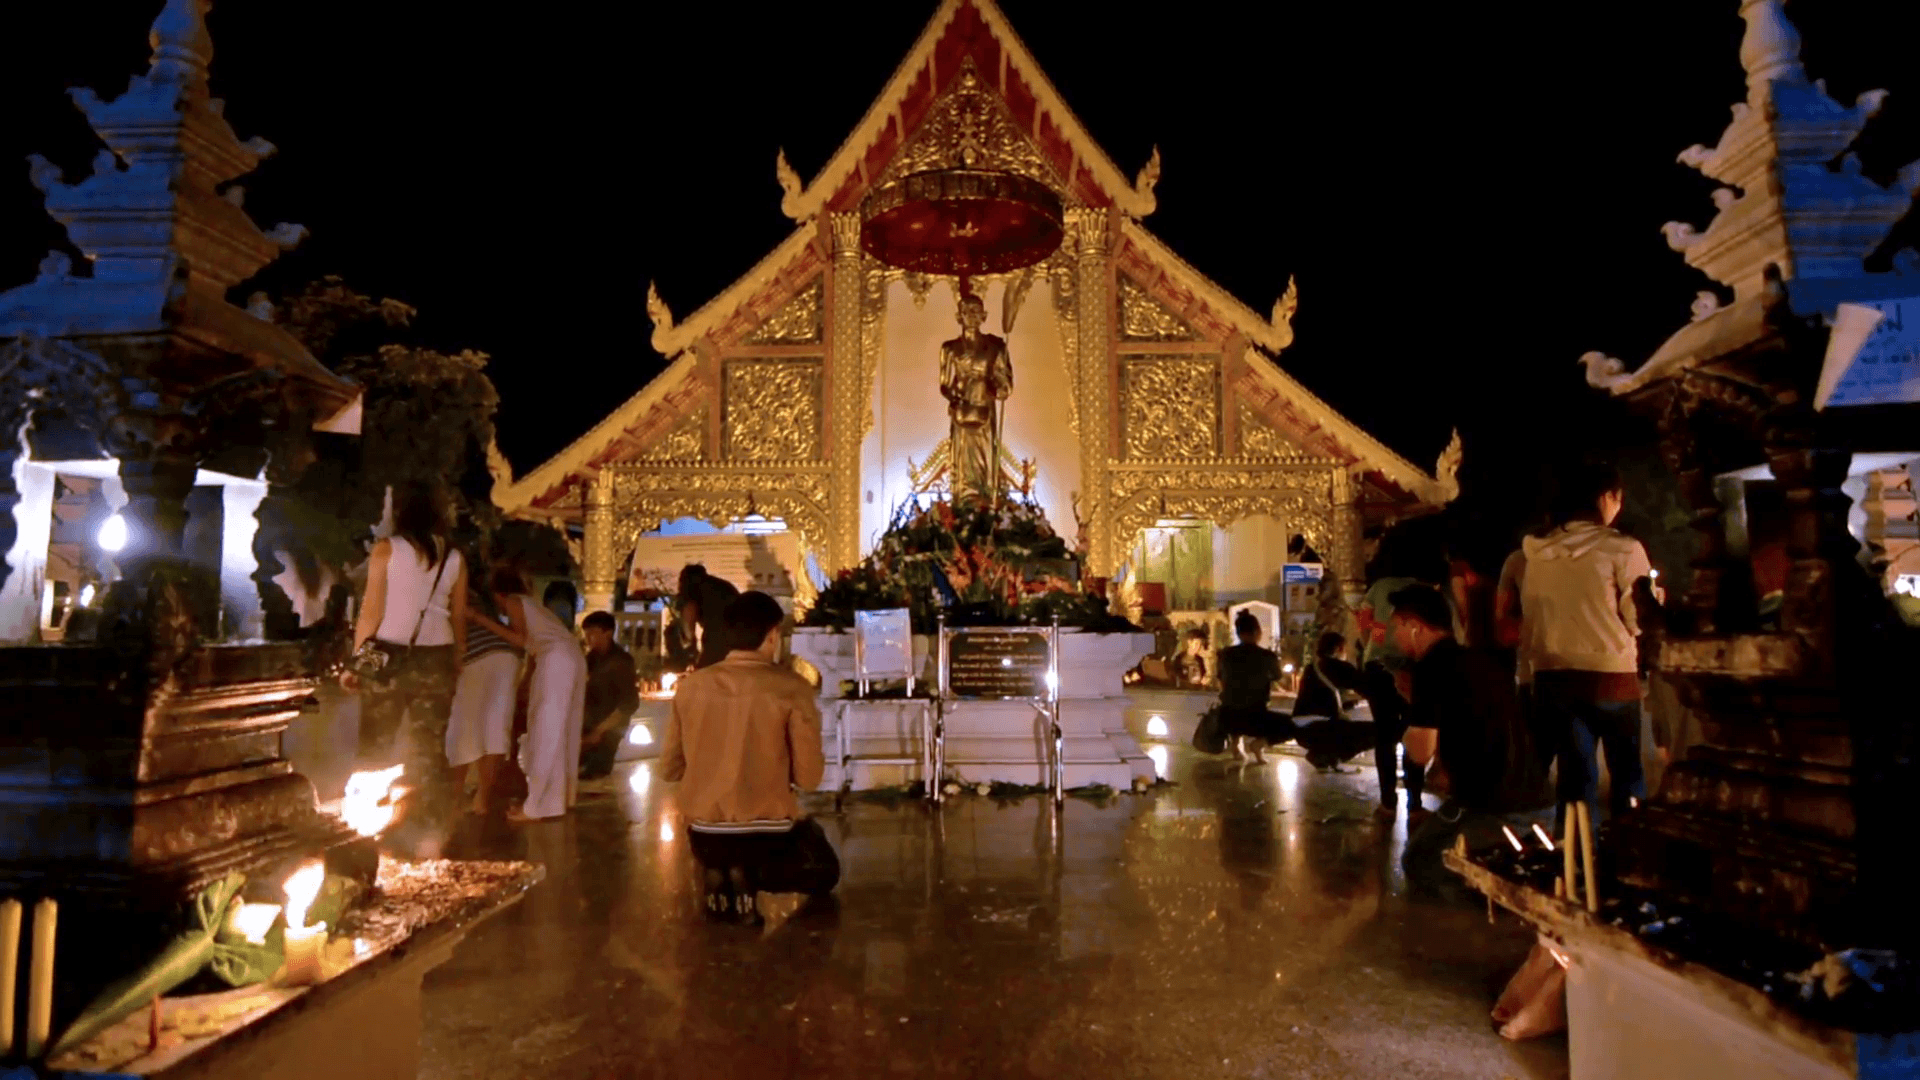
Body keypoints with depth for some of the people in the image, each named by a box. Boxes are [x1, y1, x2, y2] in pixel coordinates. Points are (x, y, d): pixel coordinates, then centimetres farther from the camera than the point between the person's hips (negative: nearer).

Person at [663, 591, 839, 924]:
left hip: (704, 836, 5)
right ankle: (755, 879, -1)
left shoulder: (689, 686, -1)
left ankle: (721, 877, 7)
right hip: (769, 834, -4)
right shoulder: (792, 688, -13)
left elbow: (669, 769, 7)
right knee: (823, 873, 27)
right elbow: (808, 778, -10)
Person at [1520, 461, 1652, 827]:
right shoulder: (1622, 548, -10)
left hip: (1552, 676, 4)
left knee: (1574, 773, 12)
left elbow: (1528, 617, 7)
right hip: (1610, 674, -4)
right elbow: (1641, 619, -7)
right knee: (1627, 773, 14)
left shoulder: (1537, 552, 4)